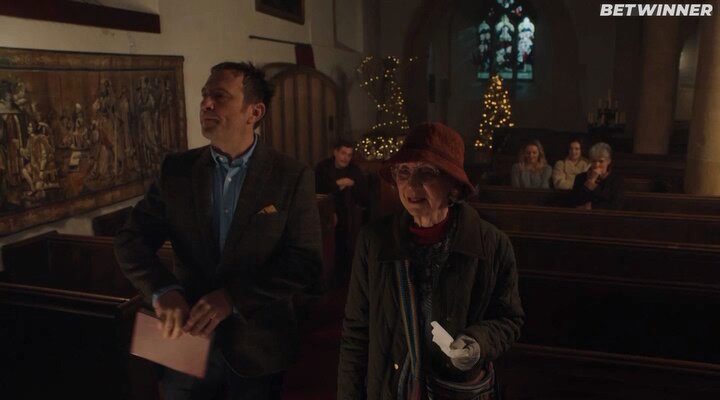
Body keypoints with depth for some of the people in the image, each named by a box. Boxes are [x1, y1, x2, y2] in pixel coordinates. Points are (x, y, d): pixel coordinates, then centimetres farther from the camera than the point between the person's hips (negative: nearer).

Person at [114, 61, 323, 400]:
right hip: (186, 340, 3)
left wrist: (233, 297, -22)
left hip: (256, 348, -2)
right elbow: (131, 239, -2)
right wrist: (162, 291, -20)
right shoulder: (177, 169, 0)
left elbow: (306, 263, -13)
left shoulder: (292, 177, -10)